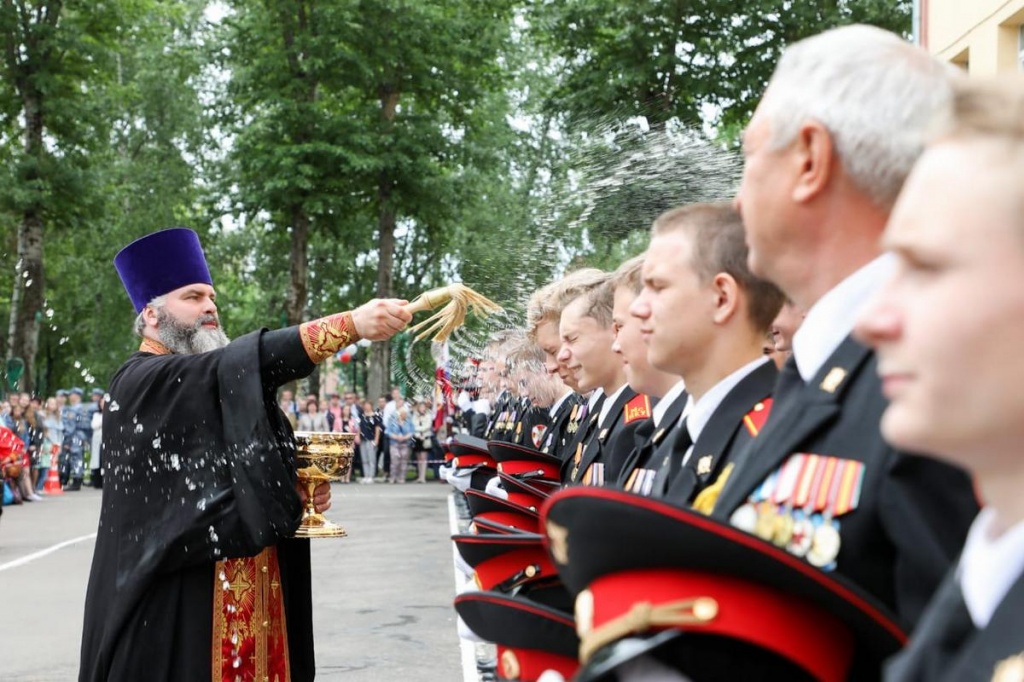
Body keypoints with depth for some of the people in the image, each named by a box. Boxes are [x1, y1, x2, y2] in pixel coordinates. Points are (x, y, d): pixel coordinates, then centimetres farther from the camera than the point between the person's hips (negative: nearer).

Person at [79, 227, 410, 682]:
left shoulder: (221, 387, 19)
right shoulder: (140, 383, -10)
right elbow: (242, 363, -25)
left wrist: (298, 493, 1)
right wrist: (350, 323, -33)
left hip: (248, 605, 8)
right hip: (175, 607, -8)